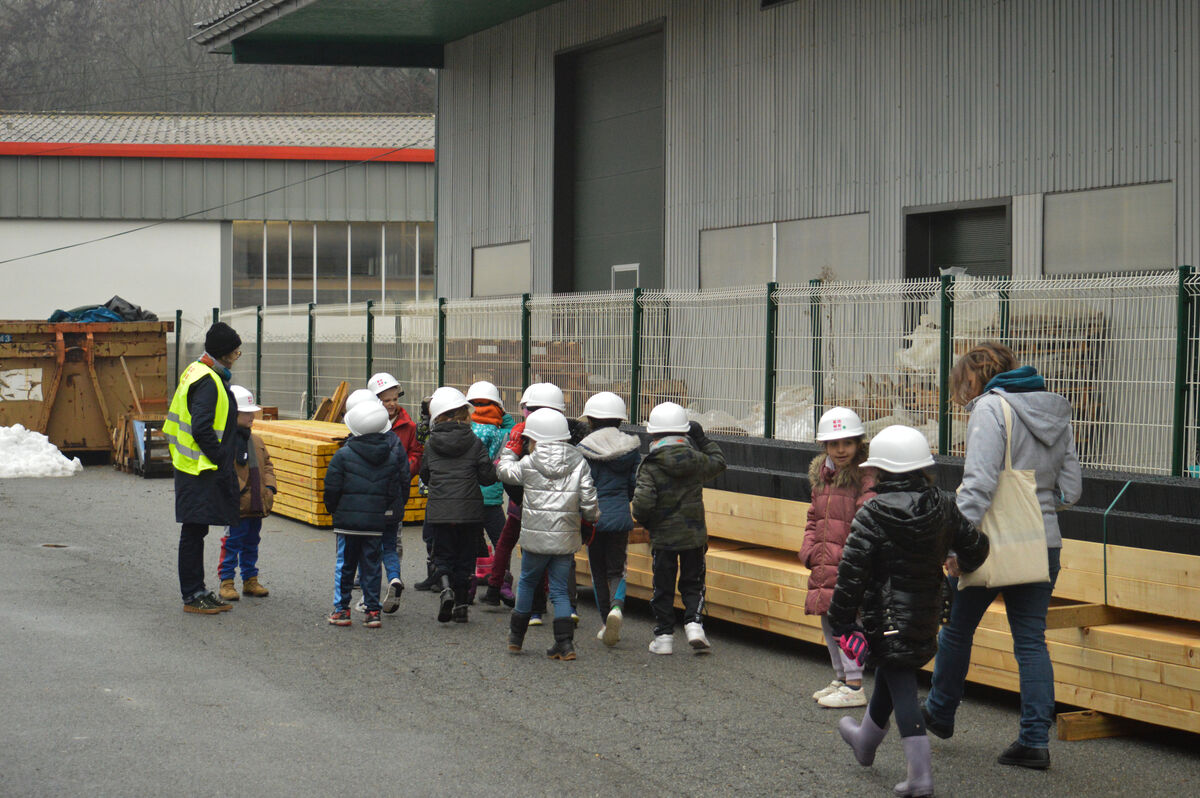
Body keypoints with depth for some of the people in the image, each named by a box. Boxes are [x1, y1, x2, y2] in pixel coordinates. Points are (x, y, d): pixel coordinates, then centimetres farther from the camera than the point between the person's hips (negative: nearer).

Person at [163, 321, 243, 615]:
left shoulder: (197, 372, 14)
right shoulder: (207, 382, -18)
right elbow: (202, 429, -26)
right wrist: (221, 459, -18)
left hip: (194, 467, 10)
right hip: (202, 470, -10)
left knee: (195, 532, 14)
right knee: (194, 532, -4)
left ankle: (197, 591, 22)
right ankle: (192, 596, 1)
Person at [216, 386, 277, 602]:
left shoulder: (256, 440, 14)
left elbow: (267, 464, 20)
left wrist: (269, 486, 6)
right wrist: (239, 489, -20)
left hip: (257, 504, 8)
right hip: (237, 505, -7)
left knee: (251, 543, 15)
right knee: (232, 542, -3)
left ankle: (250, 580, 24)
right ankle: (226, 582, 4)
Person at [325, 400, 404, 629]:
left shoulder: (343, 455, -9)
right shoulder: (391, 457, 3)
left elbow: (332, 488, -7)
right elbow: (394, 491, 7)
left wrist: (333, 508, 10)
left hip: (348, 519, -3)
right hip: (377, 521, 3)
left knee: (345, 565, 7)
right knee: (371, 566, 9)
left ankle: (341, 610, 10)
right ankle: (372, 610, 8)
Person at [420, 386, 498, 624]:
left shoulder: (431, 444, 2)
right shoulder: (474, 444, -4)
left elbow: (425, 476, 11)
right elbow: (488, 477, -4)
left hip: (438, 511, 1)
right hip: (469, 510, -1)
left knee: (442, 555, 11)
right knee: (465, 557, 10)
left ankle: (446, 587, -16)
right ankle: (461, 605, 10)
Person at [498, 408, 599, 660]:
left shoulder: (529, 464, -6)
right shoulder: (579, 463, -1)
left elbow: (505, 471, 13)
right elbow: (589, 502, -2)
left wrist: (510, 449, 29)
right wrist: (593, 517, 18)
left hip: (535, 537, -2)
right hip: (566, 538, 2)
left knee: (527, 582, 18)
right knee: (559, 589, 8)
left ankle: (516, 636, 27)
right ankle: (565, 643, -3)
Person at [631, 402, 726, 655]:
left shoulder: (650, 466, -14)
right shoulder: (697, 460, -4)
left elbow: (642, 502, -21)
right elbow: (718, 462, 18)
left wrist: (644, 520, -1)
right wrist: (702, 440, 24)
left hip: (663, 536, -2)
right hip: (694, 534, 2)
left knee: (663, 587, 10)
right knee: (693, 584, 15)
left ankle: (664, 636, 13)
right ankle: (694, 623, -3)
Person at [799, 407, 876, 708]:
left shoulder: (867, 479, -9)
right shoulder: (821, 476, 16)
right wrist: (809, 548, 10)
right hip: (825, 565, 9)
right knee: (828, 620, 14)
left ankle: (854, 688, -6)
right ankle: (841, 679, 28)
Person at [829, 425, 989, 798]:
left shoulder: (873, 514, -16)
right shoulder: (942, 506, -2)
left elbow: (852, 571, -16)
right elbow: (975, 546, 7)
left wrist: (842, 620, -8)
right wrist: (965, 569, 31)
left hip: (888, 614, -6)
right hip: (928, 612, 6)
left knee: (901, 686, -1)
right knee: (890, 676, 23)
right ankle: (866, 740, 38)